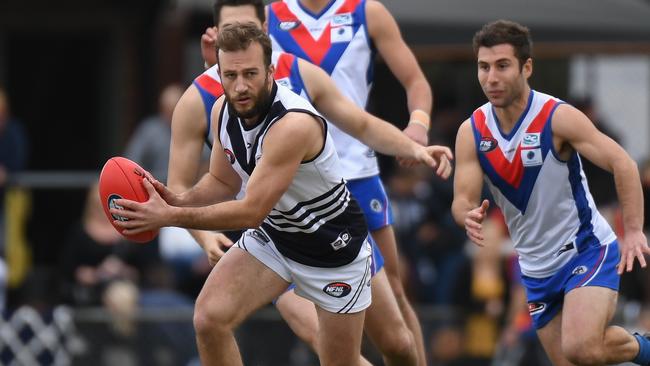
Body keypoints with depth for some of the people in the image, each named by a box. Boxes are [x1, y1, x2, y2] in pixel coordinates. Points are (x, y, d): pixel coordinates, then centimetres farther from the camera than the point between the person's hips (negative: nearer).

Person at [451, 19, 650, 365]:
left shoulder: (558, 117, -17)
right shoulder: (471, 132, -4)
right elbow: (462, 200, -6)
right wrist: (469, 217, -31)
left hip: (586, 249, -5)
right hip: (537, 268, 5)